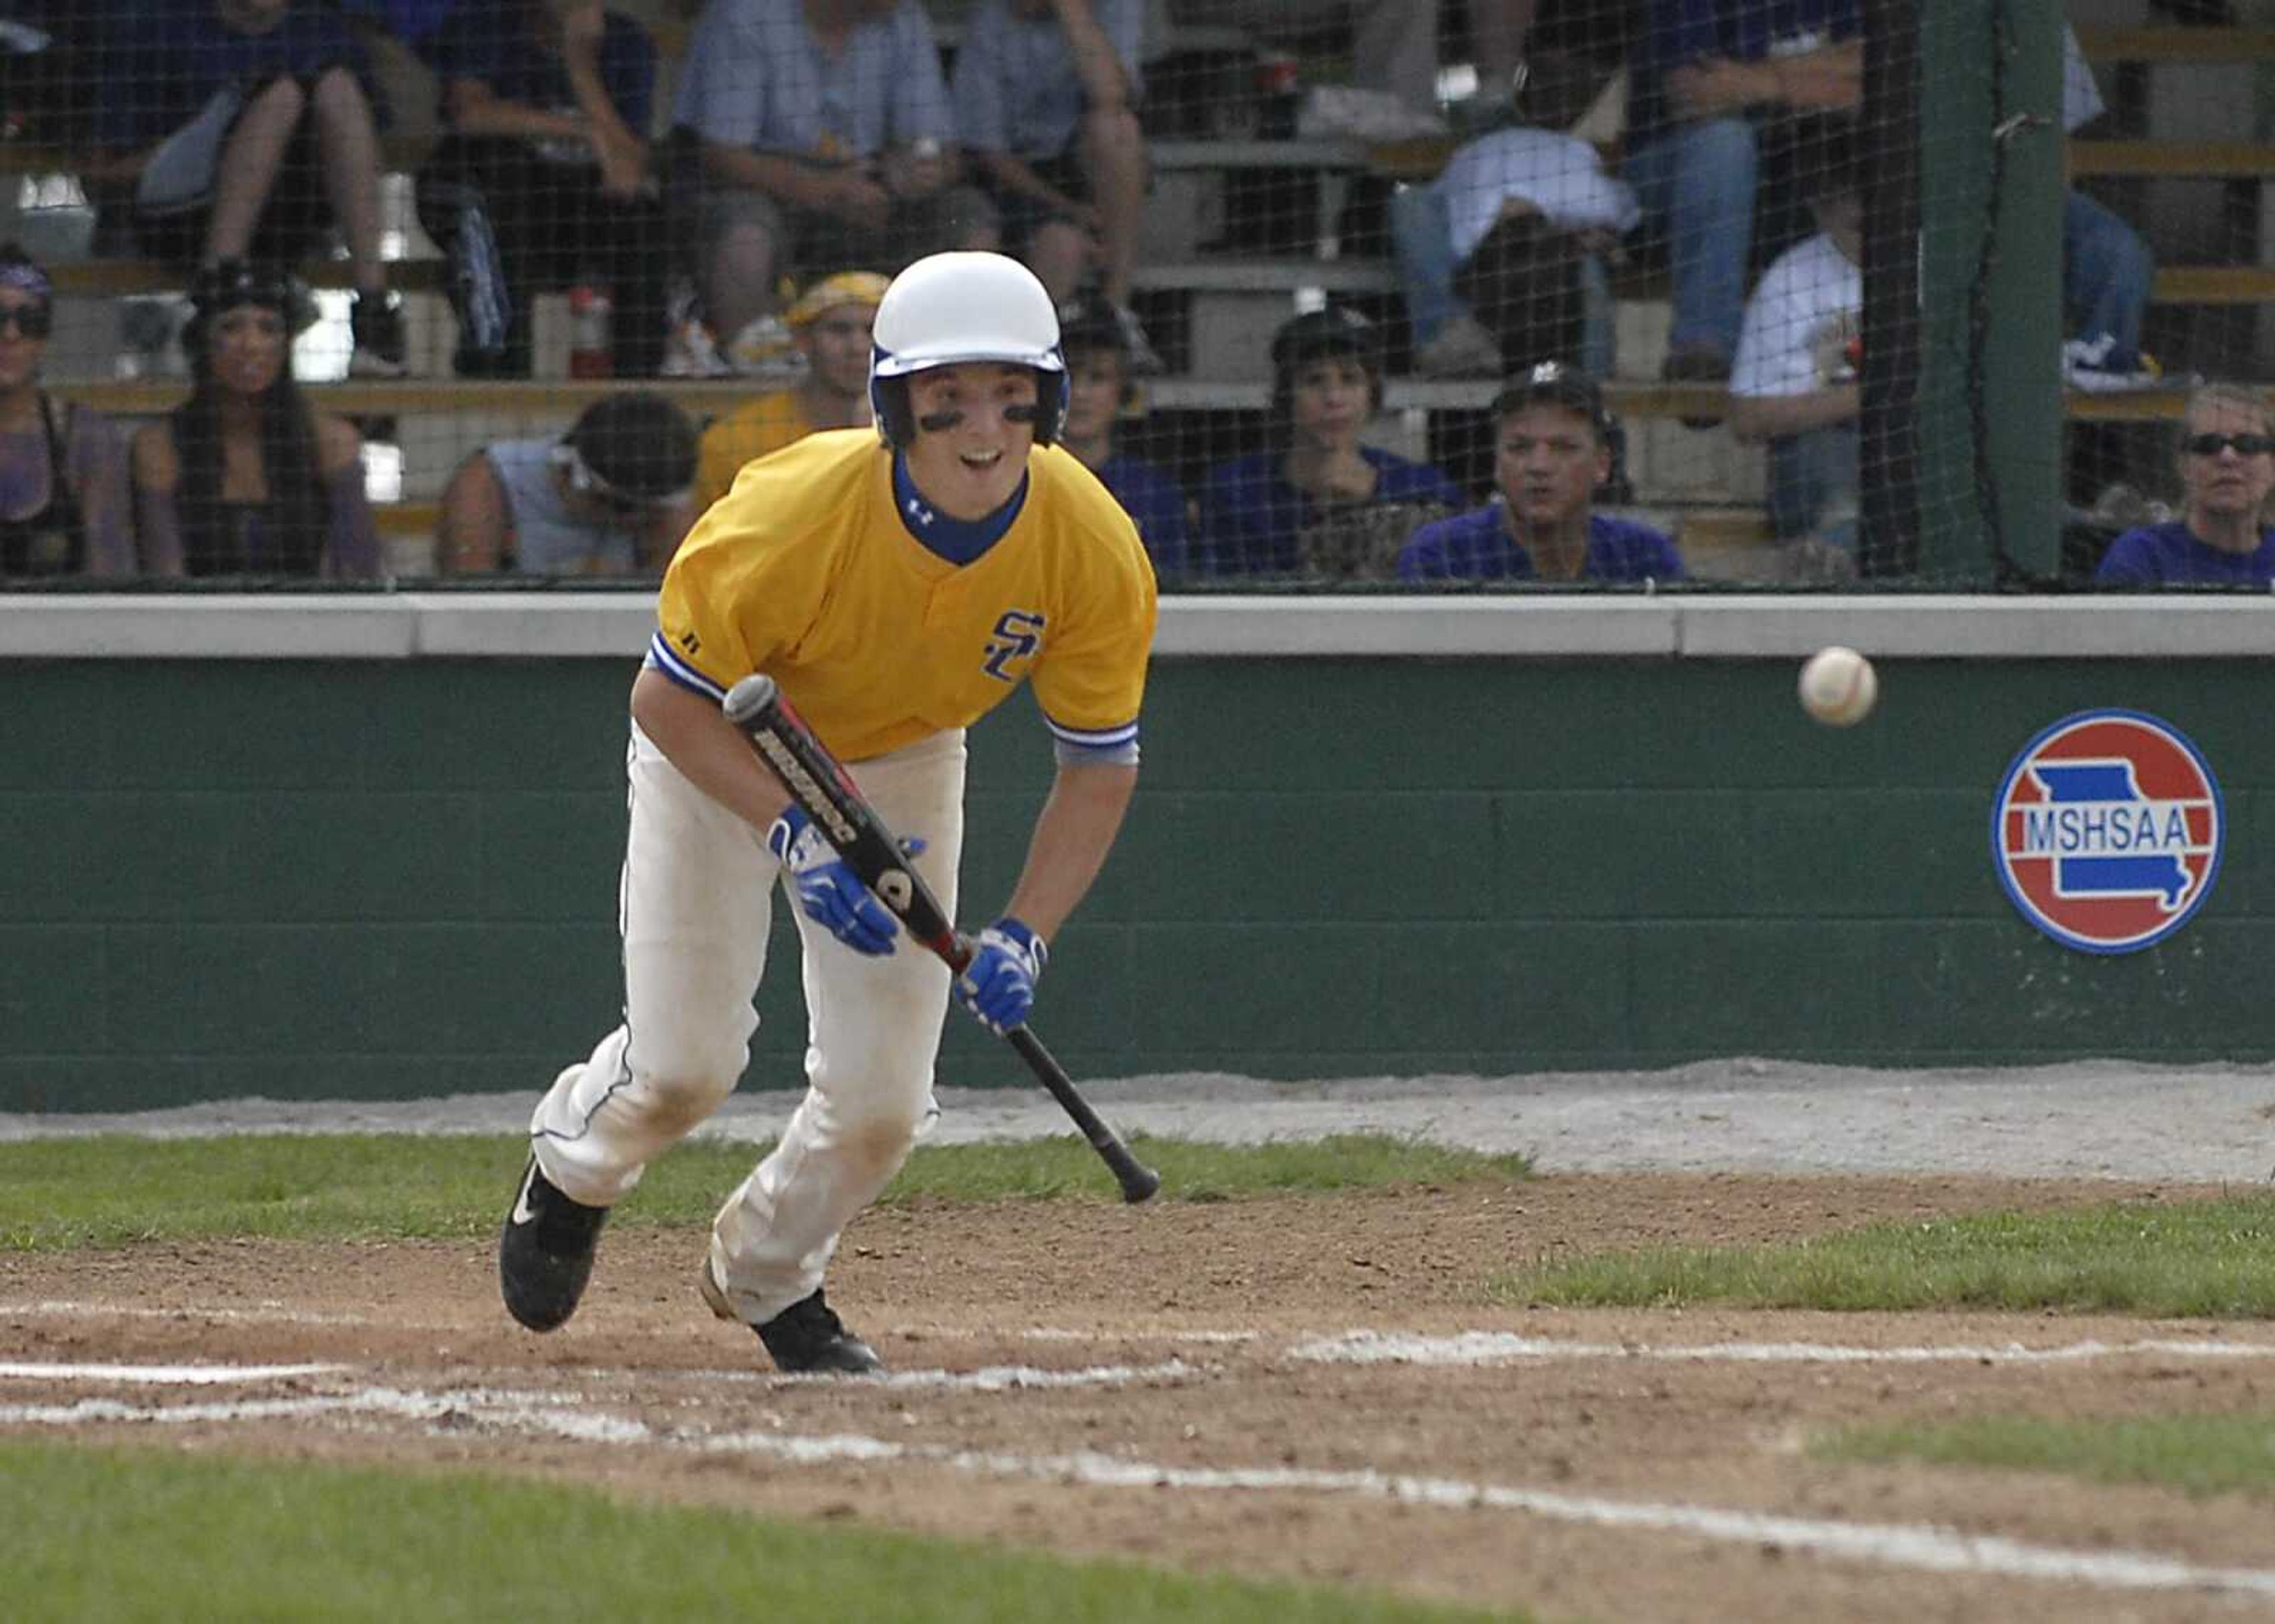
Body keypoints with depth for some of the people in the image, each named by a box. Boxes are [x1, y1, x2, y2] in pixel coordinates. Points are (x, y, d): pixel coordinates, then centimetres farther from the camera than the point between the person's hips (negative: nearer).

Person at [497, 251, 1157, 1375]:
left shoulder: (1094, 553, -28)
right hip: (722, 744, -3)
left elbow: (1101, 766, -15)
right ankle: (570, 1173, 29)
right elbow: (668, 699, -25)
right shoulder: (794, 516, -37)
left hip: (903, 763, 3)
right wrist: (792, 835, -37)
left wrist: (1022, 937, -27)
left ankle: (766, 1276, 27)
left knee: (880, 1100, -5)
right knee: (685, 1063, -8)